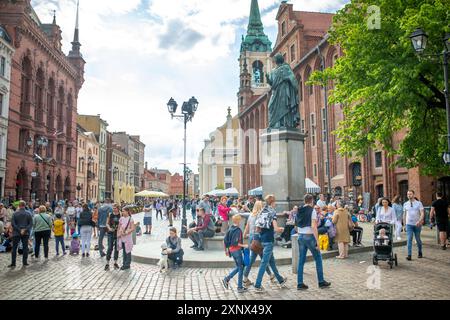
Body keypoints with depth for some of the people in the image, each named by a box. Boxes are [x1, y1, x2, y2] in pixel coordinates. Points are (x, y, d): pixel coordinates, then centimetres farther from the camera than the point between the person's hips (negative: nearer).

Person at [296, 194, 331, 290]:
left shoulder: (299, 211, 9)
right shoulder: (312, 210, -10)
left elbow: (297, 226, 11)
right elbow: (313, 227, -17)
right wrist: (317, 241, -15)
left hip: (300, 237, 6)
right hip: (309, 236, -6)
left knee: (301, 260, 9)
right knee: (318, 259, 9)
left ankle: (300, 283, 10)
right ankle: (321, 282, 16)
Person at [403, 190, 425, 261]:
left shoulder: (419, 203, -2)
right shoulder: (405, 204, 6)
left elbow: (422, 213, -9)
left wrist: (419, 221, -24)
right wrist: (404, 223, 12)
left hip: (417, 224, -1)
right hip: (409, 224, 1)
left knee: (418, 239, 12)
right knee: (409, 239, -8)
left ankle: (420, 253, 32)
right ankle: (409, 255, -10)